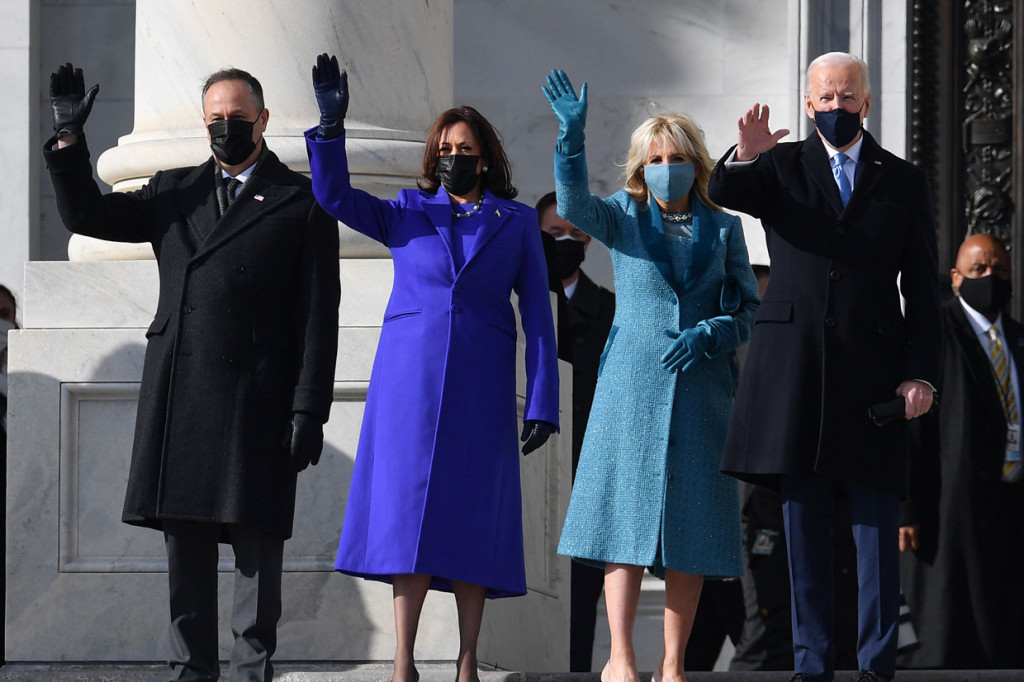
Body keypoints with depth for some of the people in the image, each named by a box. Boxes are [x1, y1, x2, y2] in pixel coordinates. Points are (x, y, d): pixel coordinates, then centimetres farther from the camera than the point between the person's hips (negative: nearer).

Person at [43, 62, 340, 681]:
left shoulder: (302, 203, 5)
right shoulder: (174, 193, 18)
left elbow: (318, 316, 0)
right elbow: (87, 216, 17)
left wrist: (309, 409, -7)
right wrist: (70, 138, 3)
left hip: (257, 399, -4)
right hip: (178, 396, 4)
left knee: (257, 538, -3)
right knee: (185, 537, 5)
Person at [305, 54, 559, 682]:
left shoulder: (517, 223, 9)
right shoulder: (408, 213, 12)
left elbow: (538, 315, 5)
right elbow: (334, 196, -1)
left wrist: (542, 404, -2)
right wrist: (332, 124, -14)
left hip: (481, 385, 0)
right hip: (410, 377, 0)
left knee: (472, 516, -1)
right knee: (408, 511, -5)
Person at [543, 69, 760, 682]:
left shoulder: (723, 228, 10)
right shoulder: (623, 217, 6)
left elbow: (748, 308, 10)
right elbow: (574, 205, -15)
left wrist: (710, 333, -10)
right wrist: (573, 135, -30)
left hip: (701, 387, 2)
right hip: (632, 384, -2)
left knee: (692, 523, 1)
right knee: (628, 516, -6)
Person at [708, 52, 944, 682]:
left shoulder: (904, 182, 11)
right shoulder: (781, 167, 11)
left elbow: (923, 291, 8)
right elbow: (722, 195, -8)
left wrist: (922, 372, -2)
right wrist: (745, 155, -30)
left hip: (873, 368, 0)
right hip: (795, 364, 1)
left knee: (877, 523, -2)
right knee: (804, 523, 4)